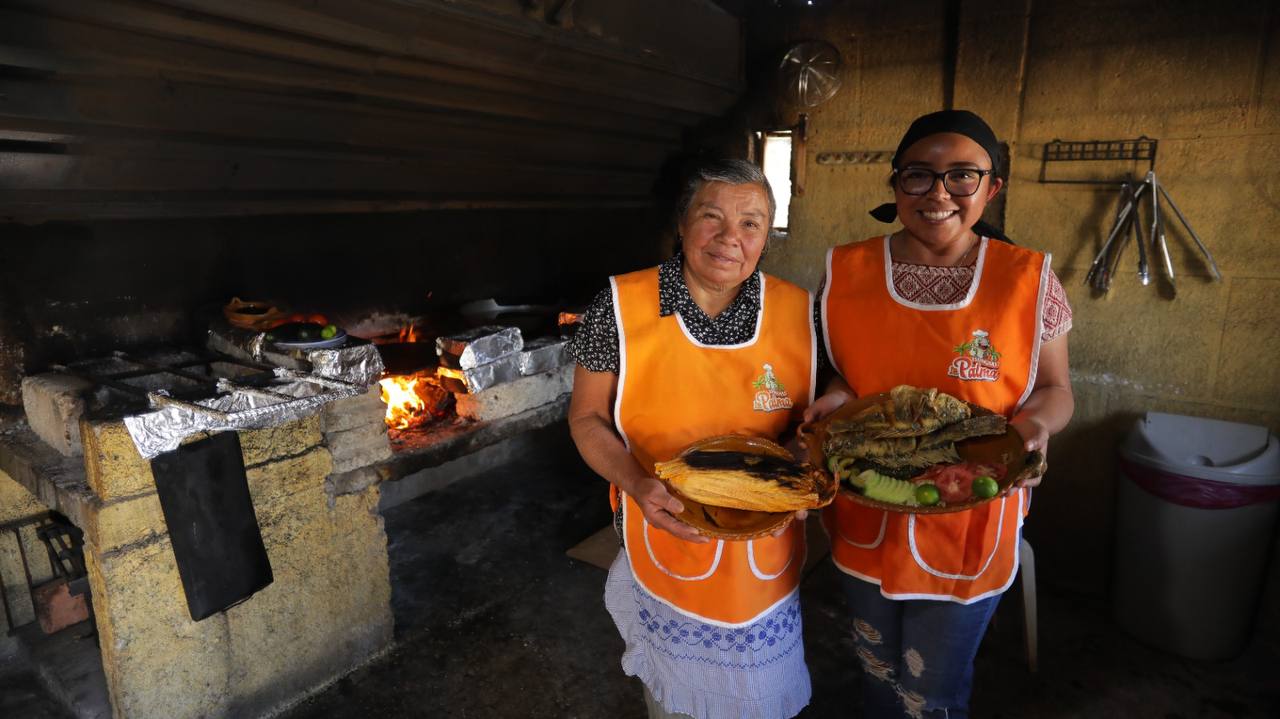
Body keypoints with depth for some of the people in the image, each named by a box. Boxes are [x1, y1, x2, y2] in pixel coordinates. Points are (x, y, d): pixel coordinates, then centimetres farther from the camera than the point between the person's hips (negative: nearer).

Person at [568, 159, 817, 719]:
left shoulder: (799, 313, -9)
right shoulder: (620, 309, -16)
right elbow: (587, 417, -7)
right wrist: (637, 484, -23)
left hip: (765, 556, 2)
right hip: (665, 540, -1)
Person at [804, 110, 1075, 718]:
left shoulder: (1028, 279, -10)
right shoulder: (845, 271, -7)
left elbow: (1054, 388, 1)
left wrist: (1035, 421, -21)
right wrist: (836, 395, -17)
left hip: (967, 525, -1)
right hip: (864, 518, 2)